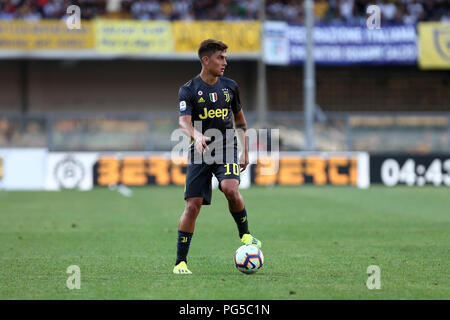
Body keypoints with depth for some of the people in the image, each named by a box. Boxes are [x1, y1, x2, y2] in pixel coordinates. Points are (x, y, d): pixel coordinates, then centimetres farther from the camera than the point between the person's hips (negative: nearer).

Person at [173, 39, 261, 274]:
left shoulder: (230, 86, 9)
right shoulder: (189, 90, -3)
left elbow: (239, 119, 22)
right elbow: (184, 122, -17)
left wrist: (245, 151, 20)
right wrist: (197, 136, -38)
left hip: (226, 149, 2)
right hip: (200, 153, -2)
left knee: (231, 189, -27)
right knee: (193, 205, -7)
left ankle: (245, 236, -5)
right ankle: (180, 262, 1)